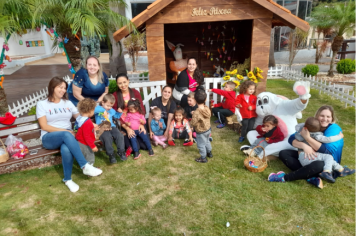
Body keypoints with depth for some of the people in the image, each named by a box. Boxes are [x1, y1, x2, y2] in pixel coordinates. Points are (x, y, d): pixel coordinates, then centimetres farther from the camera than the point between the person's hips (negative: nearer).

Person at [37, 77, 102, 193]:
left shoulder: (68, 103, 16)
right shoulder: (42, 104, 5)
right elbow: (44, 126, -5)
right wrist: (64, 131, -15)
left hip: (67, 136, 2)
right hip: (49, 138, -2)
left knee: (66, 150, -36)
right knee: (66, 135, -38)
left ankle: (68, 179, -17)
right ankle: (85, 166, -39)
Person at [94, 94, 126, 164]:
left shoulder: (112, 110, 21)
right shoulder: (99, 108, 3)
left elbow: (117, 116, 38)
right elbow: (93, 110, -22)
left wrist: (119, 112, 17)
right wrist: (103, 110, -30)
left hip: (111, 127, 5)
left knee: (120, 136, -19)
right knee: (107, 138, -33)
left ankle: (121, 151, -5)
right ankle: (111, 154, -20)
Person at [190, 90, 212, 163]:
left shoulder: (196, 113, -34)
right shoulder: (207, 108, -12)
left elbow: (193, 123, -27)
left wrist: (193, 116, -9)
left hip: (201, 132, -7)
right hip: (208, 129, 7)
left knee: (201, 145, 13)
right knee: (207, 141, 30)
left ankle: (203, 158, 28)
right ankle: (209, 153, 49)